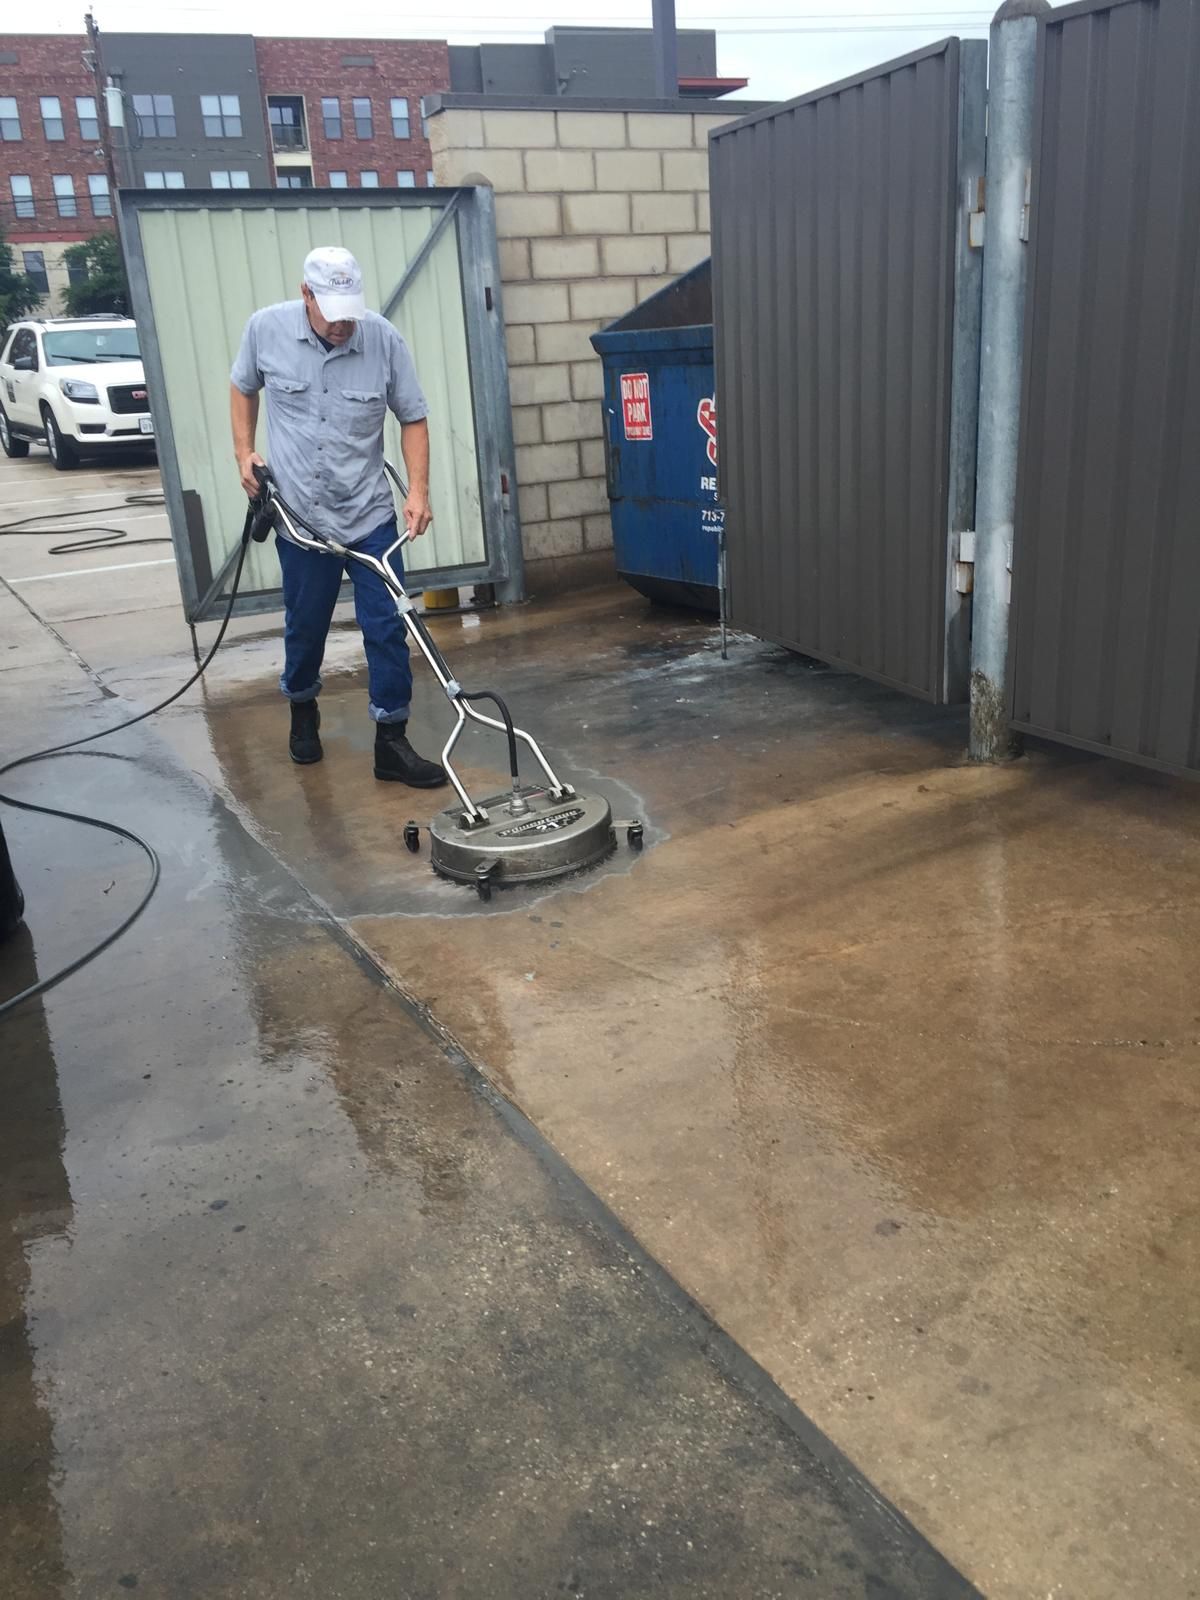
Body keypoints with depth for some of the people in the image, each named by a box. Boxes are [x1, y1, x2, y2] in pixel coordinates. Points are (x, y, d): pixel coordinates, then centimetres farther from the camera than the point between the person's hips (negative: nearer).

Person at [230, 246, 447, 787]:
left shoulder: (383, 338, -11)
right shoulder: (265, 328, -7)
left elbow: (413, 418, -2)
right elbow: (243, 387, 12)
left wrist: (418, 491, -10)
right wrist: (244, 451, 3)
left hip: (370, 514, 0)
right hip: (300, 514, 0)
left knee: (387, 627, -2)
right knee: (305, 626, 13)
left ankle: (392, 742, 7)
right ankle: (302, 711, 40)